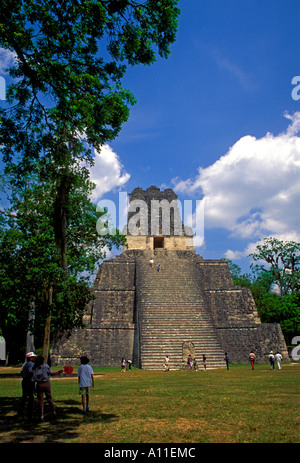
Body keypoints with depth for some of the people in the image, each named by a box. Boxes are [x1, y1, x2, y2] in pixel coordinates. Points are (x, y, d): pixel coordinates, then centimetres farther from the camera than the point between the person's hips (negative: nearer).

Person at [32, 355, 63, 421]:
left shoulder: (34, 368, 3)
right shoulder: (46, 366, -3)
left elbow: (34, 378, 0)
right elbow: (51, 374, -4)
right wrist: (58, 372, 9)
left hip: (39, 384, 1)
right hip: (46, 383, -1)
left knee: (40, 400, 6)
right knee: (49, 398, 14)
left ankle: (41, 415, 2)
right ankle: (54, 411, 22)